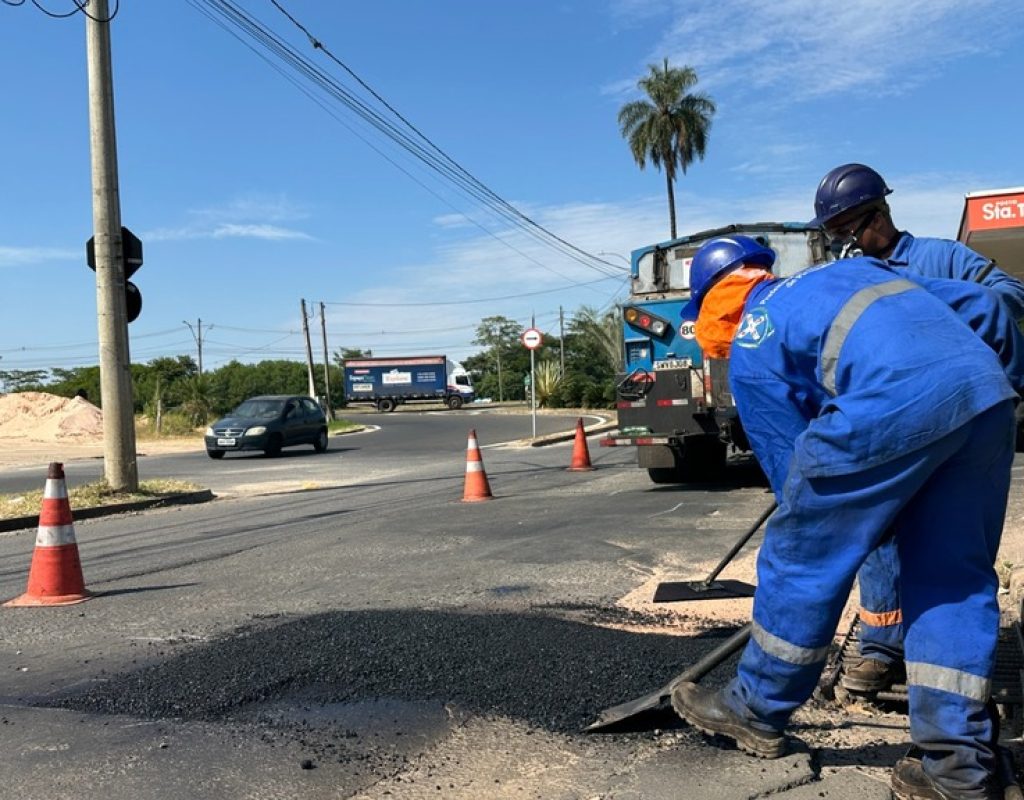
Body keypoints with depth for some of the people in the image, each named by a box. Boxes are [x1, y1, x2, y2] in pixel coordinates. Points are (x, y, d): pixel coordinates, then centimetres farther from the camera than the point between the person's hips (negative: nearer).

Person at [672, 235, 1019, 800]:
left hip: (891, 404, -7)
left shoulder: (750, 351, 16)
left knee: (801, 560, 11)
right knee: (955, 576, 16)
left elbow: (791, 467, 16)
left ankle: (755, 713, 28)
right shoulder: (853, 268, 34)